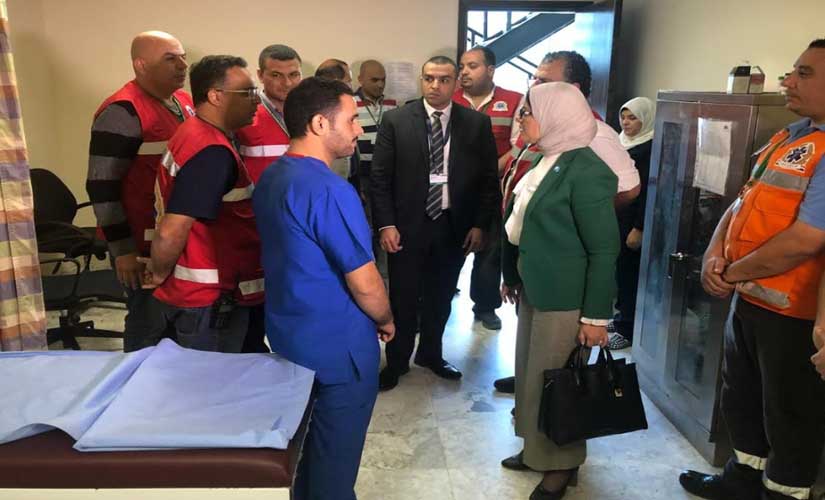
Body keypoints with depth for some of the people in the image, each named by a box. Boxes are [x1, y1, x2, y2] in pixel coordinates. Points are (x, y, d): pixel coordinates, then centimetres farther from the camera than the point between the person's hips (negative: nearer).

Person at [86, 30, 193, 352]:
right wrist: (122, 249, -16)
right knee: (150, 327, 2)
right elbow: (103, 188, -17)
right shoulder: (122, 112, -15)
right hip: (146, 245, -8)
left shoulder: (184, 101, 11)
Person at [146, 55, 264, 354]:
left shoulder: (194, 132, 8)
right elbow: (170, 233, -28)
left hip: (211, 292, 9)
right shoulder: (213, 151, -24)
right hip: (210, 300, -9)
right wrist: (160, 276, -10)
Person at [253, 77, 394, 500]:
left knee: (305, 441, 26)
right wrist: (386, 320, -1)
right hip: (338, 345, -9)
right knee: (335, 455, 11)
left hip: (289, 333, 9)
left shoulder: (270, 179, 3)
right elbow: (364, 282, -22)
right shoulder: (330, 190, -25)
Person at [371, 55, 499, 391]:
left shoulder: (477, 123, 0)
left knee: (440, 297, 16)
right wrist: (386, 224, -11)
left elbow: (489, 178, 3)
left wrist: (479, 224, -2)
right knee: (403, 298, 10)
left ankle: (431, 354, 37)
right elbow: (380, 177, -4)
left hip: (454, 227, 2)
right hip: (407, 226, -1)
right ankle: (397, 361, 29)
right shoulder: (395, 120, -4)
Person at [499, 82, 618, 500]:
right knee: (530, 373, 18)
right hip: (533, 289, 8)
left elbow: (604, 249, -18)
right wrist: (512, 277, 19)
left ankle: (562, 465, 26)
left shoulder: (586, 171, -19)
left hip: (564, 298, -8)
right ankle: (536, 450, 38)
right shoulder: (545, 161, 7)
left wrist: (596, 315, -18)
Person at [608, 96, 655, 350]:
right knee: (620, 270, 14)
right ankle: (622, 315, 28)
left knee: (630, 273, -1)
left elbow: (649, 192, -18)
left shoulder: (651, 148, -13)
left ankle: (629, 330, 9)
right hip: (615, 218, 7)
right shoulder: (622, 142, 11)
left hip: (632, 222, -7)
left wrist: (639, 228, -20)